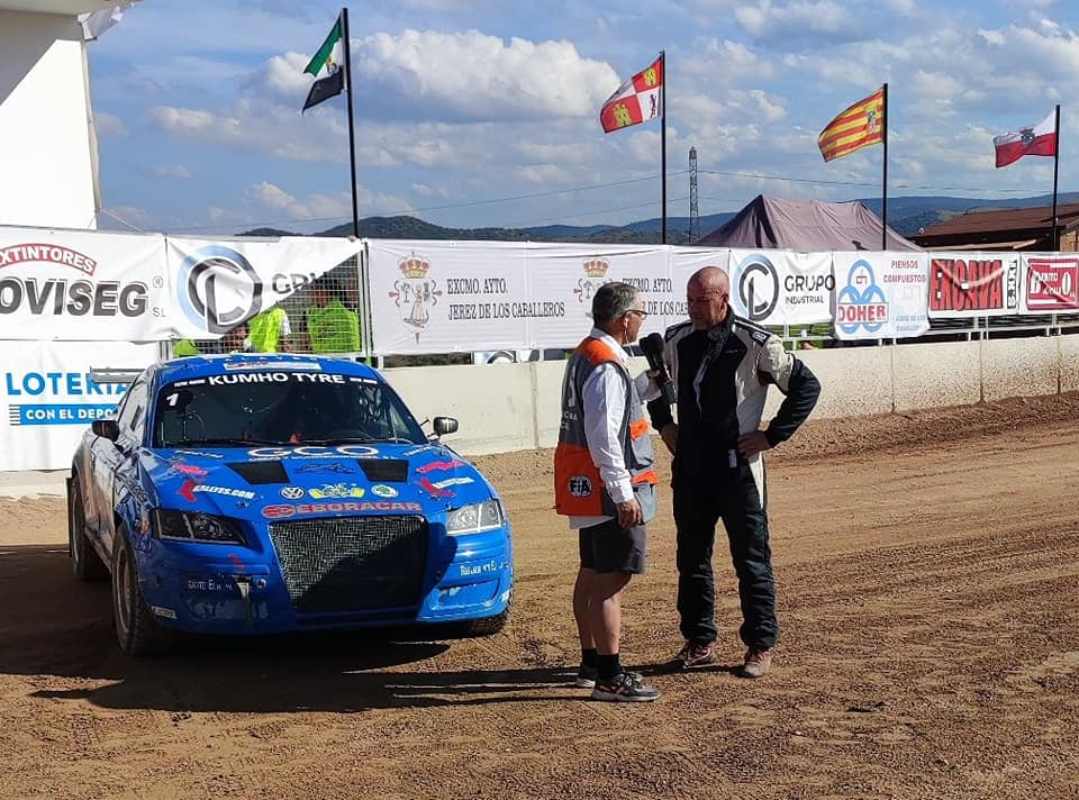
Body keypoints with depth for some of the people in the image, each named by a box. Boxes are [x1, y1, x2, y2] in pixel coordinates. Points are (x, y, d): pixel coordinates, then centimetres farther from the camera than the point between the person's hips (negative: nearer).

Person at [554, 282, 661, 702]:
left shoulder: (586, 355, 13)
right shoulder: (606, 365, -19)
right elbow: (603, 436, -25)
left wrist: (652, 382, 18)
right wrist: (623, 493, -24)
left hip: (585, 488, 11)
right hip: (608, 488, -11)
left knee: (592, 573, 17)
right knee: (612, 578, -8)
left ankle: (591, 663, 27)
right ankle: (609, 676, -5)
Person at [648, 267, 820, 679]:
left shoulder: (756, 344, -11)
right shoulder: (675, 341, 4)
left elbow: (806, 386, -6)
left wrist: (771, 436, -8)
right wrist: (663, 424, 13)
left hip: (738, 468, -5)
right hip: (689, 468, 5)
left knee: (752, 560, 4)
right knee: (691, 559, 12)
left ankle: (760, 646, 15)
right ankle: (699, 641, 25)